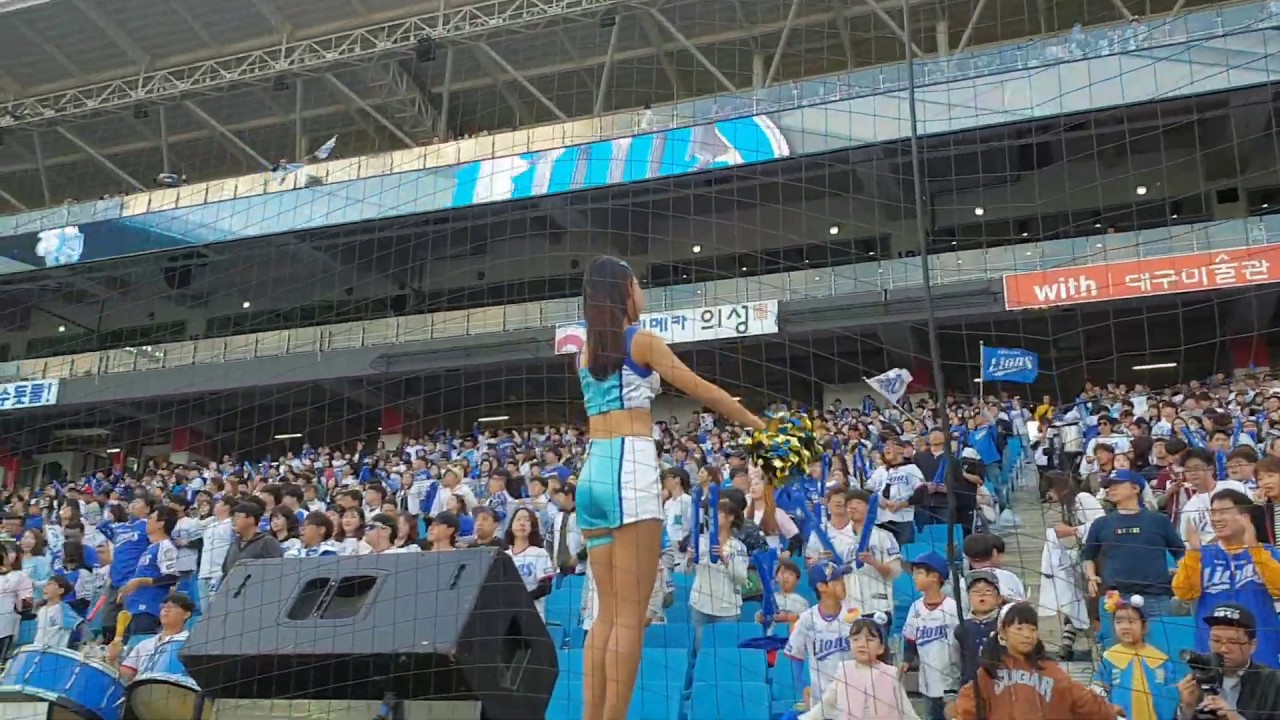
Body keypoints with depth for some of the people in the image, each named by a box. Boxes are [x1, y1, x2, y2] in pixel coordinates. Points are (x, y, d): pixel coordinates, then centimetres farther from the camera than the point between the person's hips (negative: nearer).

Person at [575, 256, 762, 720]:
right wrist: (756, 424, 14)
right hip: (629, 467, -7)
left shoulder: (584, 352, 17)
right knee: (630, 615, -6)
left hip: (593, 471, 7)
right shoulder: (640, 341, 0)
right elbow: (702, 391, 4)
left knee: (608, 613, 9)